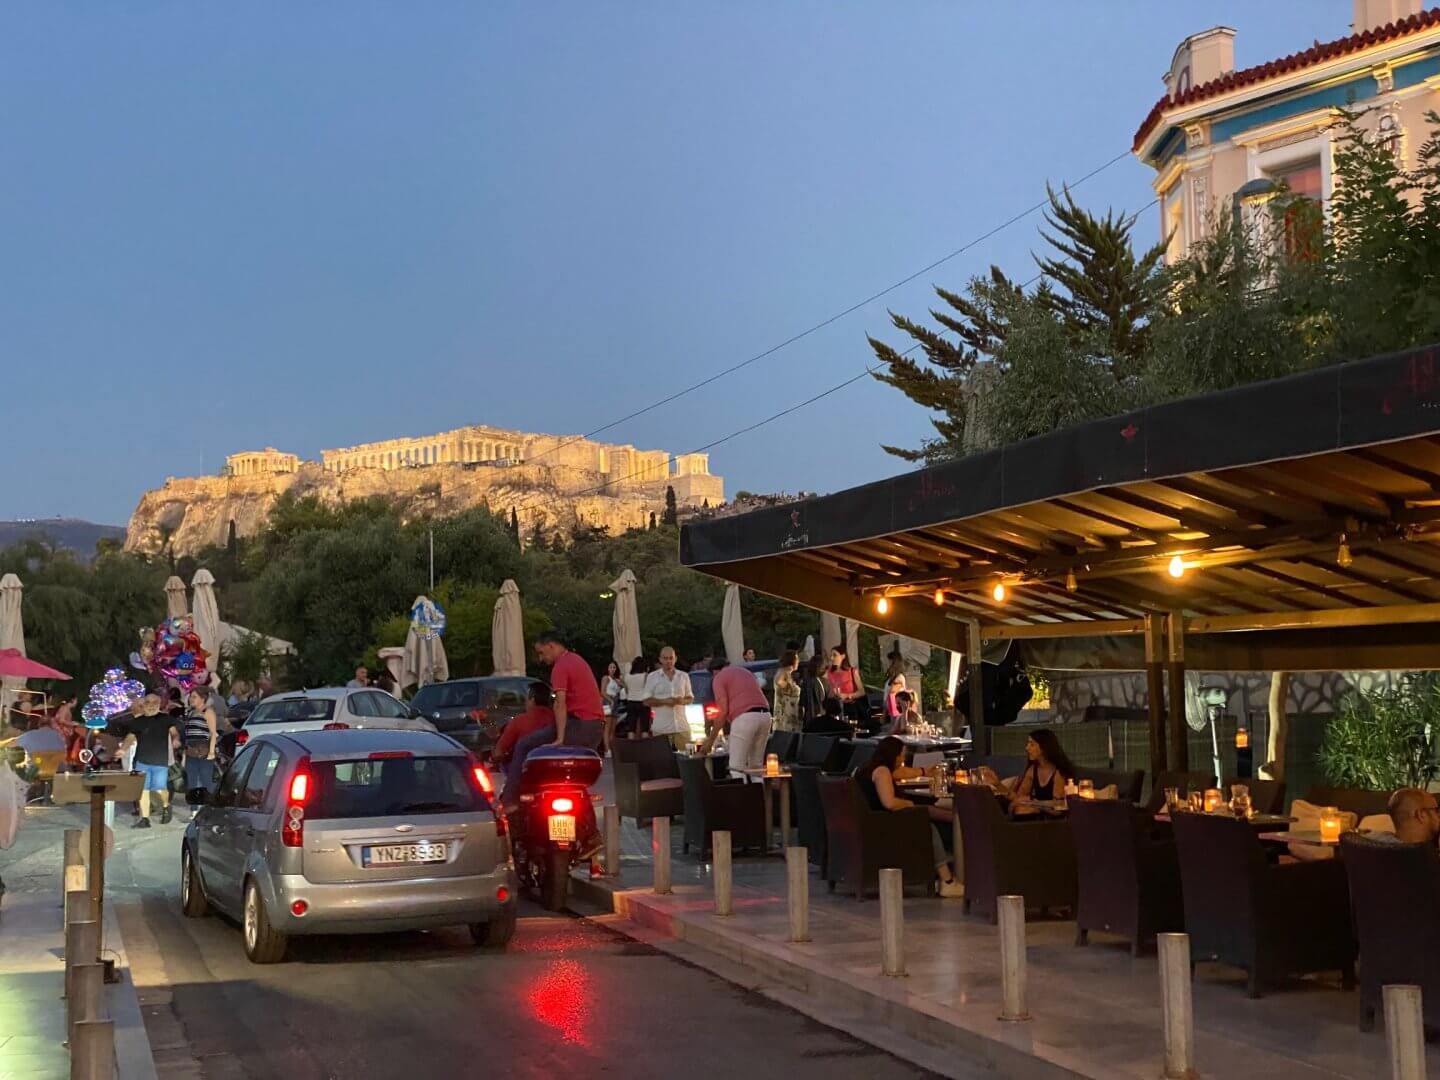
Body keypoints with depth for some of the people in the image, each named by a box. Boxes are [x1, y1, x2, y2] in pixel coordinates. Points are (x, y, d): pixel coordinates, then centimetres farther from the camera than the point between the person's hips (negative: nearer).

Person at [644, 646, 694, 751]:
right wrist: (664, 701, -14)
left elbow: (690, 698, 17)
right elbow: (646, 701, 1)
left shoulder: (684, 676, 12)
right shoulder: (652, 677, 4)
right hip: (661, 729, -3)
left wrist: (683, 701, -7)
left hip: (682, 726, 3)